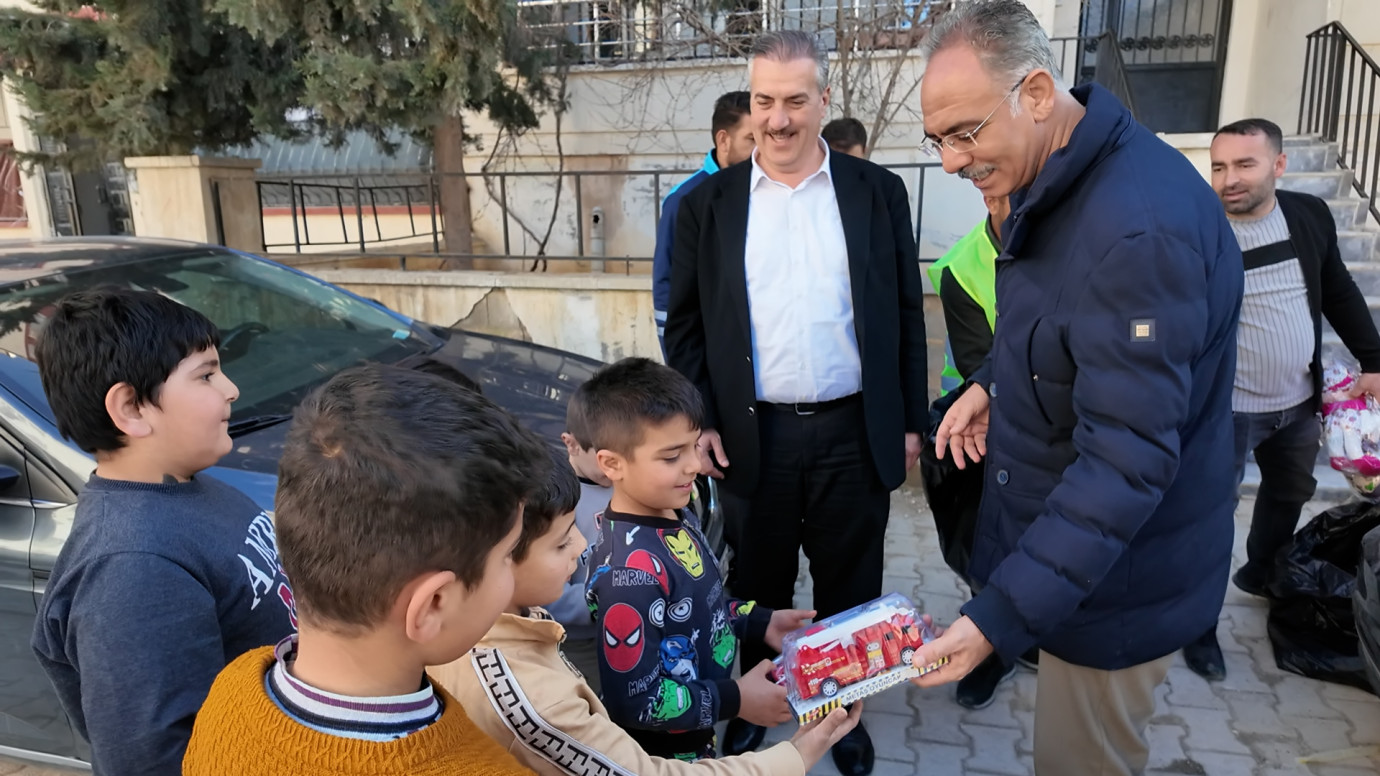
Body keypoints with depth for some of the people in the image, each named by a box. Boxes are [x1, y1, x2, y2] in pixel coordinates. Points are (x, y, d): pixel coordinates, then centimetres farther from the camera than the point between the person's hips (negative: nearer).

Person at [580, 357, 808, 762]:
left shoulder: (677, 514, -7)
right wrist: (735, 700, -23)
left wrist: (759, 622, 1)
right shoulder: (632, 571, -33)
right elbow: (635, 702, -28)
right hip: (663, 752, -7)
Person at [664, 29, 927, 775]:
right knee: (758, 587, 16)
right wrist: (696, 422, -5)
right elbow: (685, 324, 3)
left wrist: (910, 421, 3)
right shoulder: (708, 204, 1)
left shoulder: (878, 192, 1)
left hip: (855, 433, 1)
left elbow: (905, 314, 4)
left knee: (849, 588, 15)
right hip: (754, 435, 0)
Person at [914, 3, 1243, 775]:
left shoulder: (1140, 226, -30)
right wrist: (994, 381, 3)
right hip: (1061, 535, 8)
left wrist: (1001, 614, -33)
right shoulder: (1059, 183, 1)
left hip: (1113, 576, -8)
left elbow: (1128, 458, -31)